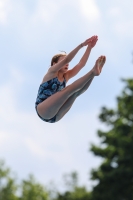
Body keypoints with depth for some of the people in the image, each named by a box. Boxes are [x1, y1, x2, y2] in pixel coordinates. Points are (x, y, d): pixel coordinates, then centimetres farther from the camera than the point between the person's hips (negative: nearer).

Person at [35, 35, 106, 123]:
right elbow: (66, 59, -15)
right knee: (70, 89, -24)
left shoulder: (66, 76, 16)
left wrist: (89, 47, -7)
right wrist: (82, 45, -21)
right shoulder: (51, 72, 1)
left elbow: (81, 63, 5)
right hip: (43, 110, -6)